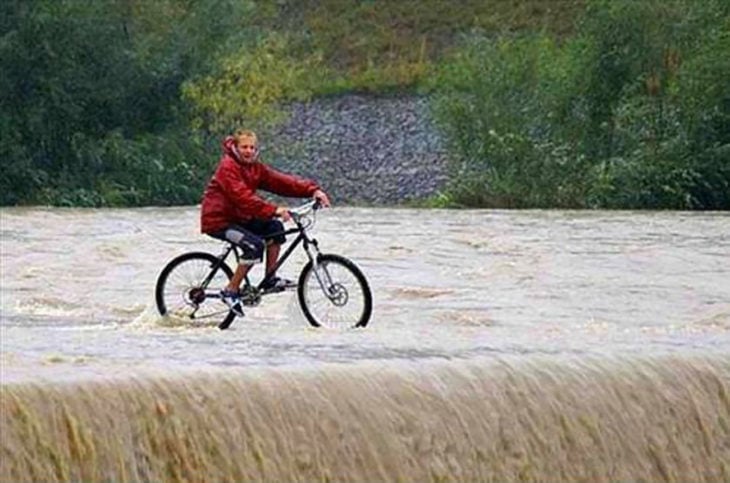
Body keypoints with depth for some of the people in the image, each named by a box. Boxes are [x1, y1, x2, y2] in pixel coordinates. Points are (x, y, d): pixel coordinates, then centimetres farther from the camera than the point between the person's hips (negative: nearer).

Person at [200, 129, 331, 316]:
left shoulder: (256, 168, 6)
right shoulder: (228, 167, -19)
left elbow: (280, 181, -4)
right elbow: (243, 197, -32)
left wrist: (313, 190, -17)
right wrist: (273, 210, -41)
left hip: (238, 217, 8)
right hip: (217, 220, -8)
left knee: (274, 227, -5)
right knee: (255, 245, -25)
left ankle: (270, 279, 2)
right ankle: (231, 292, -16)